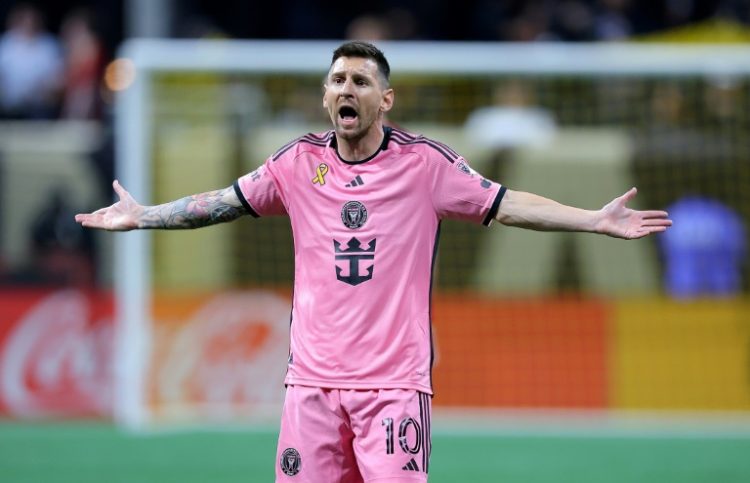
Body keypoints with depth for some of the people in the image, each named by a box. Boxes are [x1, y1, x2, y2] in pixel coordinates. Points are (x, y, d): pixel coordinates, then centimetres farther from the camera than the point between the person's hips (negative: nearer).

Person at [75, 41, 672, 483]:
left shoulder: (425, 162, 0)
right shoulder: (299, 162, 7)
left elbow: (505, 204, 0)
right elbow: (223, 202, 16)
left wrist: (596, 220, -7)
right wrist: (142, 216, 16)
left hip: (395, 380, -2)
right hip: (313, 378, 3)